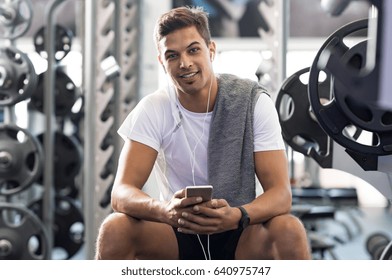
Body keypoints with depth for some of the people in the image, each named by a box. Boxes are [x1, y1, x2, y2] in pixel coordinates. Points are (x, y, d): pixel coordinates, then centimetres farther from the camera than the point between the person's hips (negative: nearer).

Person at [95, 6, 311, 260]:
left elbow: (281, 192, -16)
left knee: (290, 231, -32)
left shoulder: (254, 102, -10)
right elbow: (121, 193, -18)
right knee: (114, 229, -28)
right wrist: (165, 210, -42)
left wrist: (237, 215, -39)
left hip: (240, 236, 0)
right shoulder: (153, 110, -8)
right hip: (176, 233, 1)